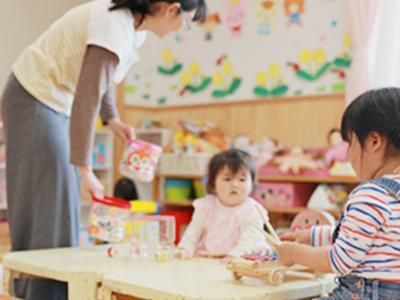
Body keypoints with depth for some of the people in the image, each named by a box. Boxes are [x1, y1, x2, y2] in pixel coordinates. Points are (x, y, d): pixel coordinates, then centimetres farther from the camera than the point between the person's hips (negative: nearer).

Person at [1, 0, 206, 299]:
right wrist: (85, 169, -30)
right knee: (49, 201, -9)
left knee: (61, 200, 10)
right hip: (36, 97, -9)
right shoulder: (115, 29, -29)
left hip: (57, 99, 9)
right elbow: (86, 101, -32)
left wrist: (113, 119, 1)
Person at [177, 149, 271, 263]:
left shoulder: (252, 210, -11)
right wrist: (186, 248, -7)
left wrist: (235, 254, -35)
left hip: (242, 258, -2)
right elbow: (194, 230, 7)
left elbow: (249, 237, -21)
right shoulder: (206, 205, 2)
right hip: (207, 256, 2)